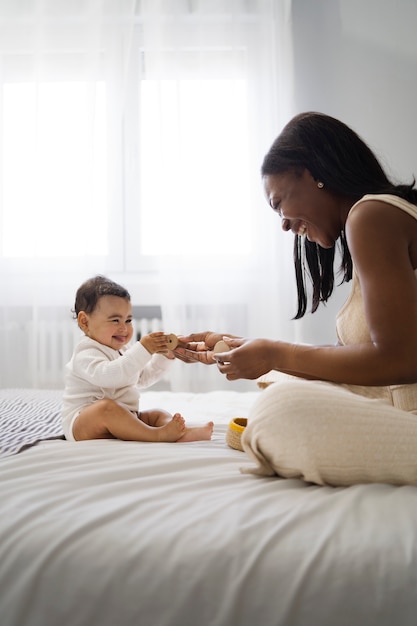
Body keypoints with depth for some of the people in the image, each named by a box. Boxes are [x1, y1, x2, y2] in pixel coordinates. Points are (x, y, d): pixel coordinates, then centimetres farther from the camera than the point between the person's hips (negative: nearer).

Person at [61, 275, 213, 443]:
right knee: (105, 407, -38)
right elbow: (107, 375, -34)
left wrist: (164, 356, 13)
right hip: (81, 423, -9)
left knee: (158, 414, -3)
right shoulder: (87, 352, -13)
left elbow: (143, 378, 29)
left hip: (123, 418, 9)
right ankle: (157, 435, -42)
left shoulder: (122, 351, 19)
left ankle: (182, 433, -35)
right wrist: (142, 350, -35)